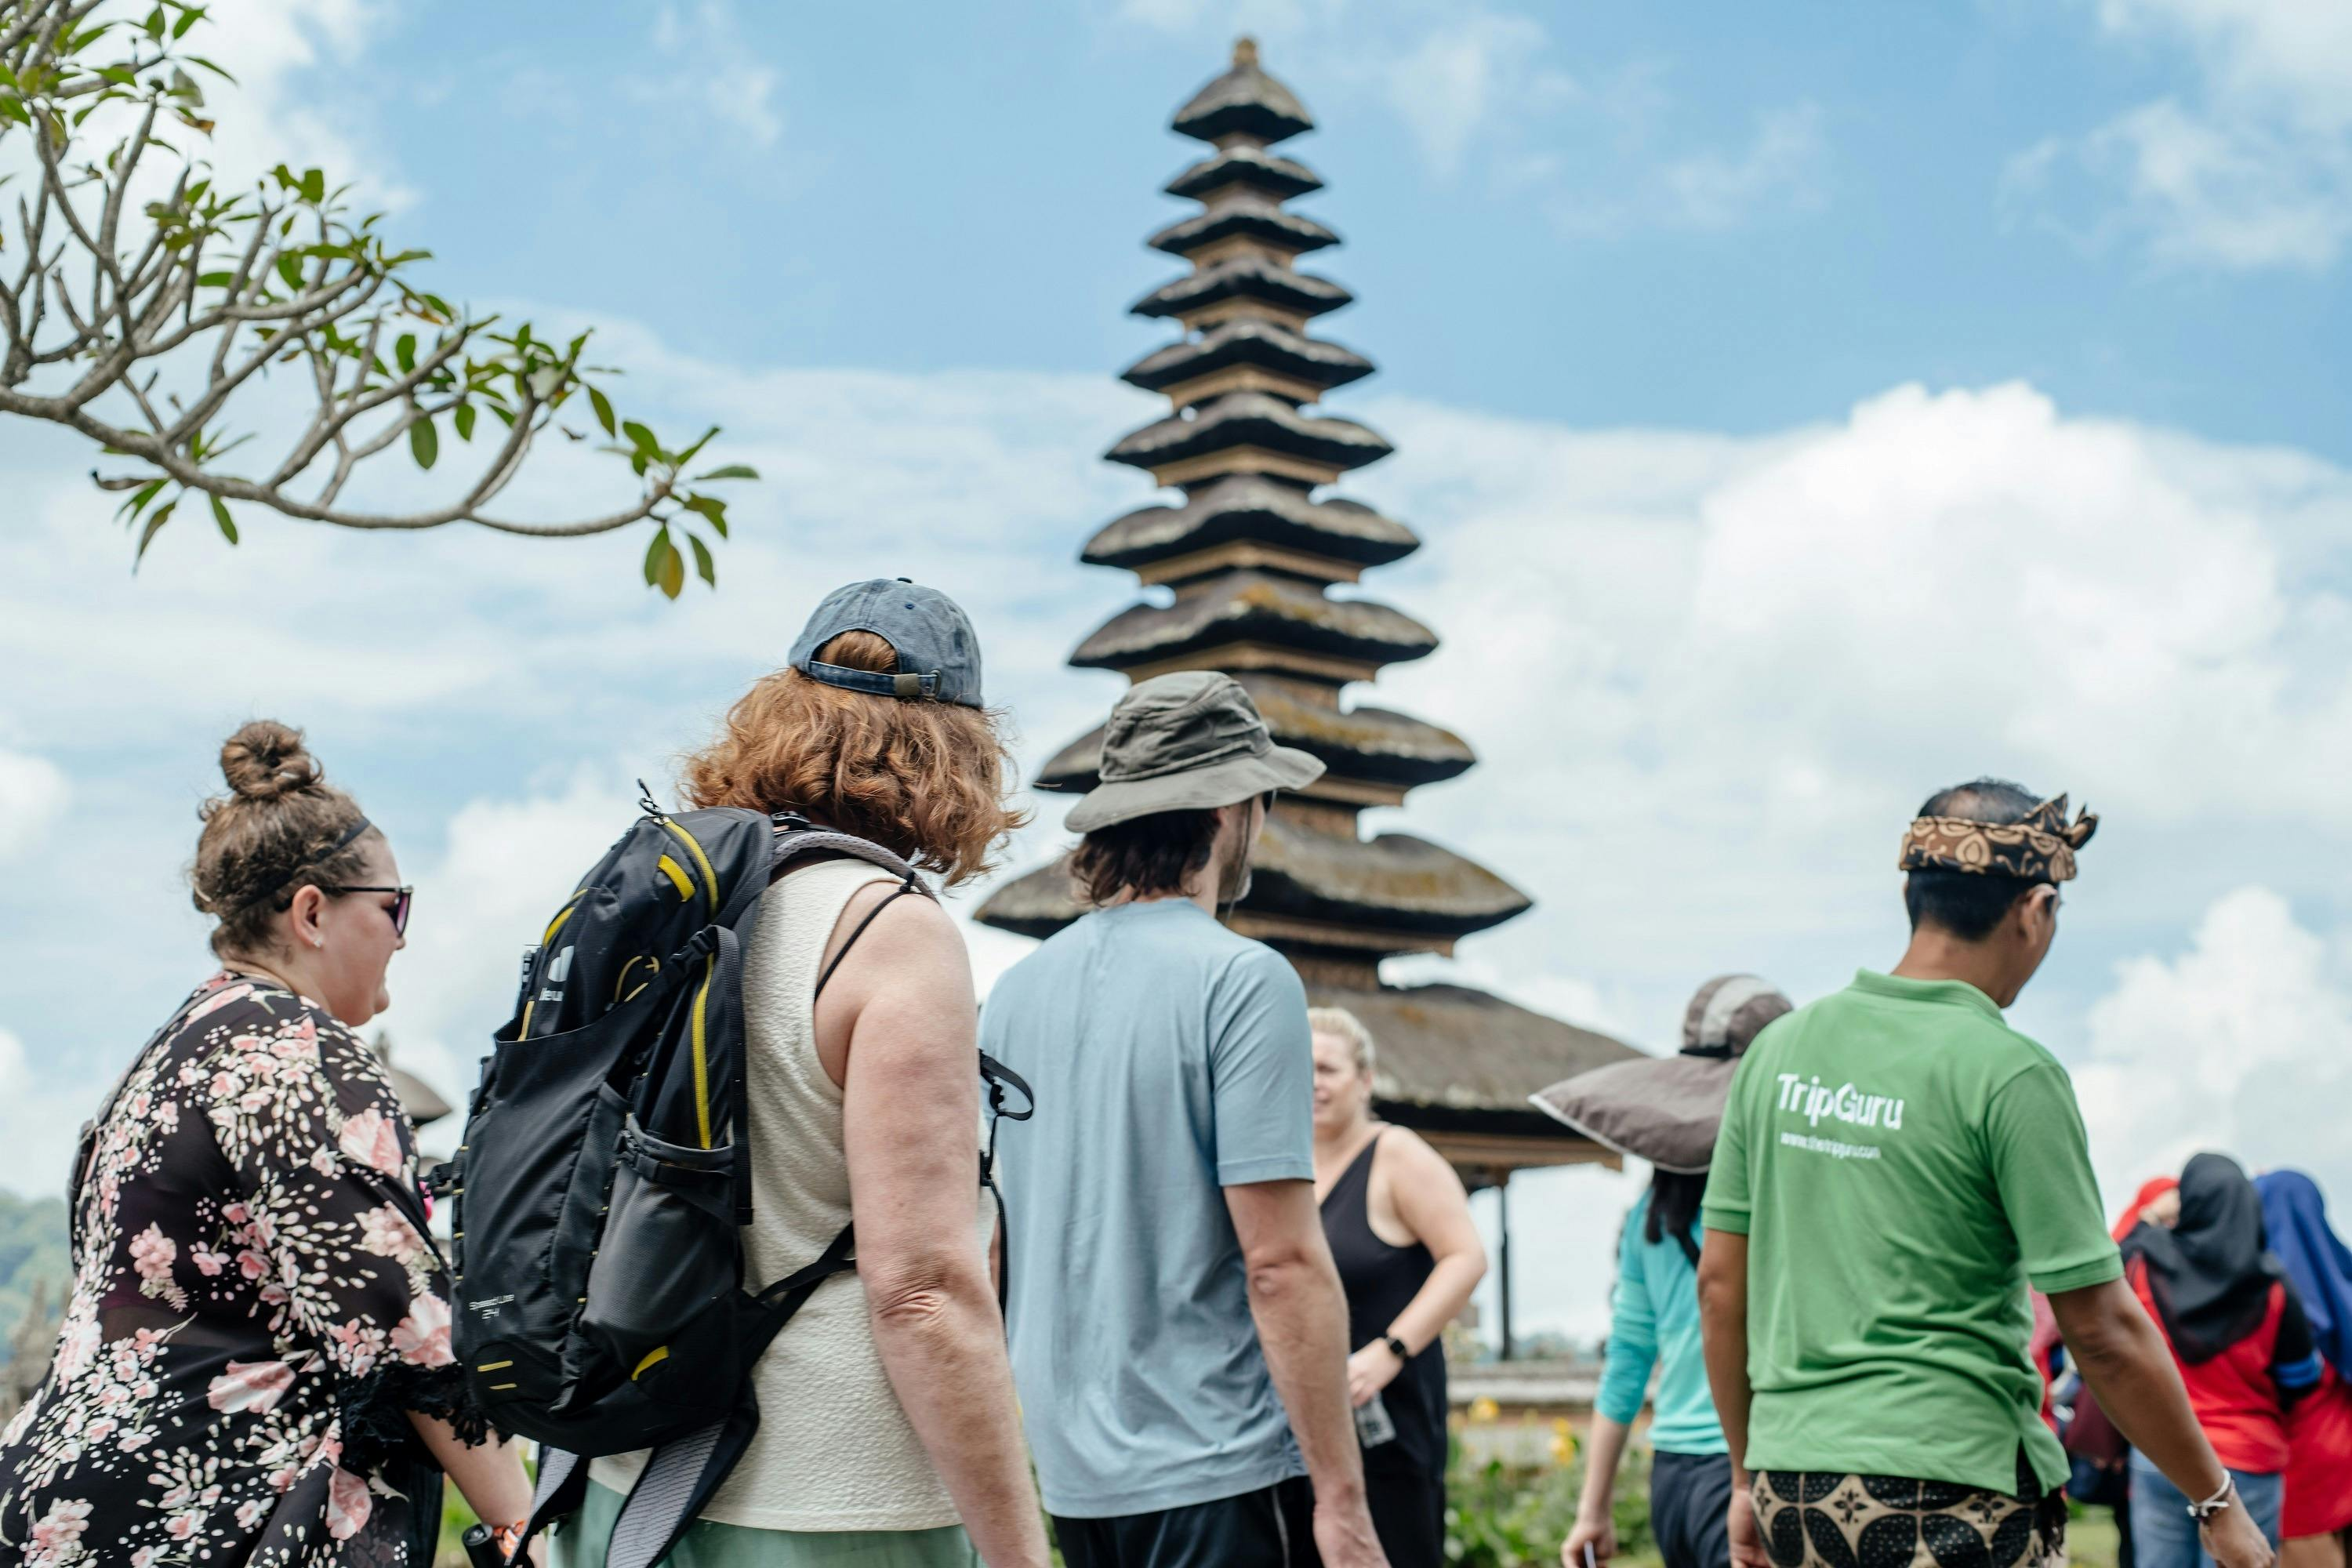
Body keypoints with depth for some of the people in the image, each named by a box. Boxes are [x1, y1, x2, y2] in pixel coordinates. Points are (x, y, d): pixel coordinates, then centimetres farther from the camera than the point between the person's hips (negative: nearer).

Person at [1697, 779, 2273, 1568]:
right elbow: (2102, 1330, -10)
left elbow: (1719, 1283, 10)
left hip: (1791, 1487, 6)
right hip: (1951, 1493, -6)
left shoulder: (1779, 1046, 6)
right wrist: (2218, 1504, 2)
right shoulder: (2010, 1073, -11)